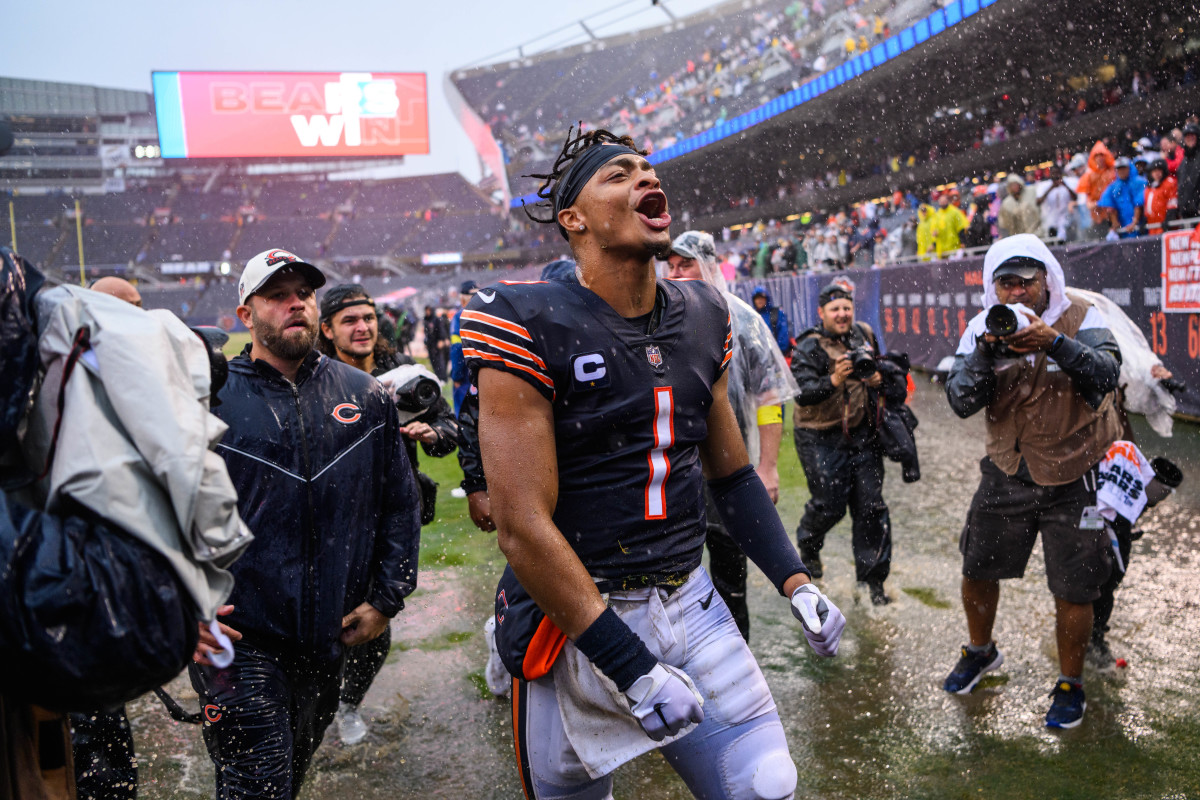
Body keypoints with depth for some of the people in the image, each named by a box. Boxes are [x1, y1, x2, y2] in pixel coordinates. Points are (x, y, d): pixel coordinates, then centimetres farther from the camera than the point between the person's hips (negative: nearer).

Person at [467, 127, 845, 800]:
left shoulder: (703, 319, 6)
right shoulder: (530, 325, -14)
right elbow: (524, 528, -19)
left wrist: (797, 584, 6)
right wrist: (633, 667, -20)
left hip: (689, 601, 5)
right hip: (578, 618, -5)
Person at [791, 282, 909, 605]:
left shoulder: (865, 335, 6)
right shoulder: (809, 348, -12)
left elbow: (882, 368, 23)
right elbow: (802, 393, -24)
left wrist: (881, 379, 0)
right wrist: (834, 380, -40)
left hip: (862, 433, 5)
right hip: (820, 437, -5)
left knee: (870, 505, 3)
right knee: (829, 504, -3)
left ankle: (873, 578, 14)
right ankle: (808, 546, 31)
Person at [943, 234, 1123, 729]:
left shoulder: (1079, 318, -10)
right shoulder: (983, 328, -3)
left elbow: (1106, 376, -27)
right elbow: (961, 402, -13)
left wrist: (1054, 342, -42)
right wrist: (987, 351, -28)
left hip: (1073, 477, -3)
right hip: (1007, 472, 3)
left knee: (1073, 590, 4)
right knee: (978, 569, 14)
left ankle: (1071, 683, 28)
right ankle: (981, 651, 42)